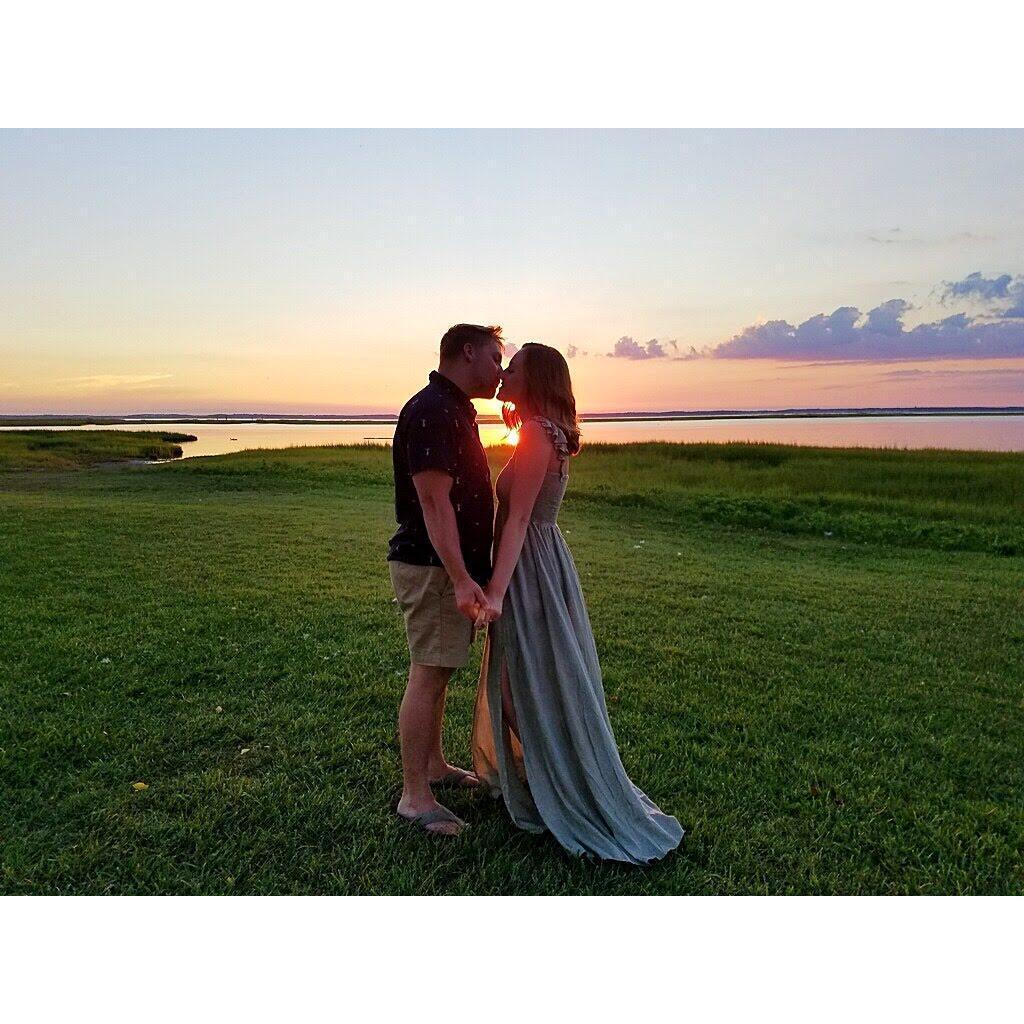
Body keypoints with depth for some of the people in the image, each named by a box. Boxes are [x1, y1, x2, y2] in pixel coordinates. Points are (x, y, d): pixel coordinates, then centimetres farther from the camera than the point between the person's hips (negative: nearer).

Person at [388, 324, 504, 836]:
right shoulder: (432, 410, -17)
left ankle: (434, 765, 32)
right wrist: (461, 578, -29)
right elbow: (434, 501, -25)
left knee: (438, 671, 18)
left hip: (450, 566, 10)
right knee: (428, 675, -4)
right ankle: (415, 798, 7)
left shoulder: (455, 410, 16)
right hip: (432, 567, -10)